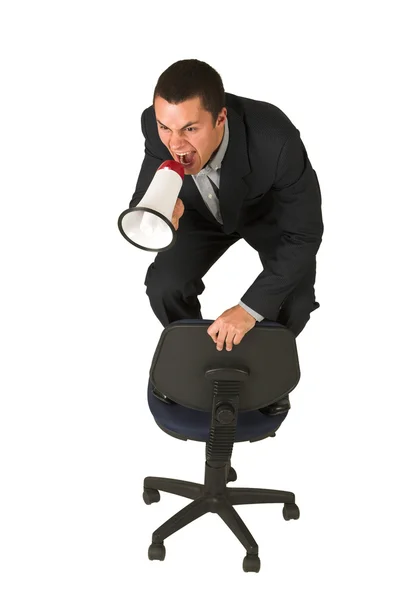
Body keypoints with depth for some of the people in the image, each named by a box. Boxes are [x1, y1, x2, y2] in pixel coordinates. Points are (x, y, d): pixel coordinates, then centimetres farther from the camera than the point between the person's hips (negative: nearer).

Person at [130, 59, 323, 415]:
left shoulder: (275, 139, -44)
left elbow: (305, 233, -33)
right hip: (204, 210, 2)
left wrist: (250, 308, -35)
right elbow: (143, 199, -22)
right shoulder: (156, 125, -34)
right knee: (163, 286, -18)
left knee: (295, 303, -21)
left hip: (271, 211, -2)